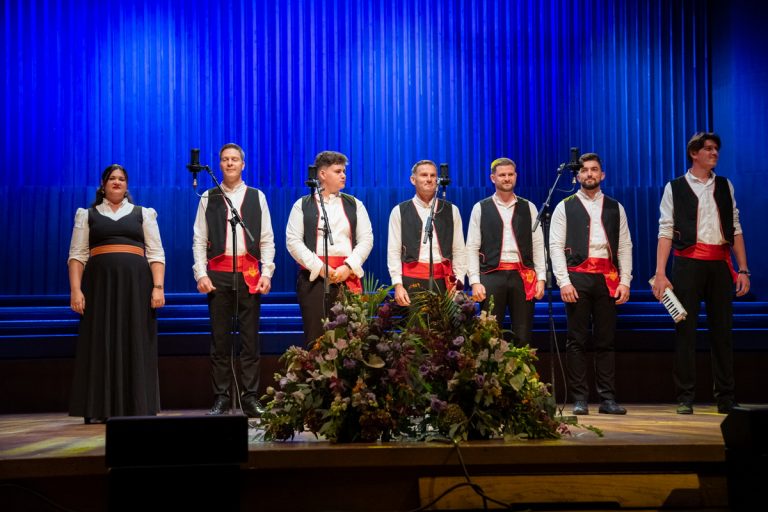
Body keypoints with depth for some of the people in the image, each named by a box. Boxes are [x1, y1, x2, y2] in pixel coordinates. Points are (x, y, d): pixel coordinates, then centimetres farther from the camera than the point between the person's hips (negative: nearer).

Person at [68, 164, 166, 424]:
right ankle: (100, 410, 0)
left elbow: (156, 254, 7)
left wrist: (158, 287, -6)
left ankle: (136, 408, 1)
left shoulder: (143, 214, 14)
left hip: (136, 285, 0)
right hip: (100, 284, 0)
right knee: (101, 344, -2)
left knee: (135, 344, -2)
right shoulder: (87, 215, 13)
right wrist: (75, 289, -7)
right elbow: (77, 255, 6)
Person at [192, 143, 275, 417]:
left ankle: (250, 399, 5)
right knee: (220, 340, 2)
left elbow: (267, 239, 8)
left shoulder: (257, 197, 11)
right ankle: (221, 400, 7)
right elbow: (199, 240, 6)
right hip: (218, 273, 0)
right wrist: (201, 273, -5)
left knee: (250, 338, 1)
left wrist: (266, 272, -3)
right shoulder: (209, 198, 10)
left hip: (249, 273, 0)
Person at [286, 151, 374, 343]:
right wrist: (319, 268, -8)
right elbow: (293, 241, 1)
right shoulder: (302, 205, 9)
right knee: (315, 337, -4)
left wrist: (349, 267, -6)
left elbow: (366, 239, 9)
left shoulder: (354, 205, 16)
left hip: (348, 278, 2)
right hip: (314, 277, -2)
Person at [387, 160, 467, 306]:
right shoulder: (399, 211, 6)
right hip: (412, 280, -1)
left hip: (443, 280, 1)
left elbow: (459, 250, 10)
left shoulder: (451, 210, 11)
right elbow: (393, 252, 4)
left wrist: (458, 283, 2)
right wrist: (398, 285, -5)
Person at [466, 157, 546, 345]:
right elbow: (472, 248, 3)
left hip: (523, 276, 1)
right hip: (492, 275, -1)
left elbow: (538, 245, 9)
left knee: (523, 336, 3)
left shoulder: (528, 208, 11)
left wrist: (541, 278, 0)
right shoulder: (480, 208, 6)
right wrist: (475, 282, -6)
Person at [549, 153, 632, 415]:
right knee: (577, 341, -1)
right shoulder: (565, 207, 7)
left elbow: (625, 246, 11)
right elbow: (556, 246, 0)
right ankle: (579, 399, 2)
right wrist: (563, 282, -10)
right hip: (577, 276, -2)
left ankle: (607, 399, 7)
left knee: (606, 341, 3)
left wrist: (625, 282, 0)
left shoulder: (615, 208, 15)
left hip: (607, 278, 2)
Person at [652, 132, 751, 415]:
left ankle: (726, 399, 9)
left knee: (722, 329, 4)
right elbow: (665, 232, -1)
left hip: (720, 264, 3)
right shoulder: (674, 188, 4)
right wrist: (660, 274, -10)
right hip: (688, 263, -3)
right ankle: (685, 399, 4)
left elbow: (735, 229, 13)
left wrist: (743, 269, 4)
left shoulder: (725, 186, 14)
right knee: (685, 331, -1)